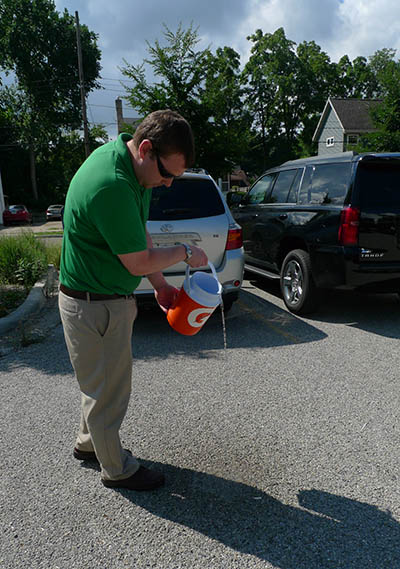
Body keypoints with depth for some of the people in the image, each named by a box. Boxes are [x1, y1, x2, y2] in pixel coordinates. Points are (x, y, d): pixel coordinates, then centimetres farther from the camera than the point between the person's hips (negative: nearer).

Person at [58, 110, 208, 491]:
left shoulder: (123, 158, 1)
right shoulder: (112, 187, -31)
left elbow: (139, 233, 9)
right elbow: (139, 262, -23)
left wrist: (160, 285, 9)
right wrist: (185, 253, -7)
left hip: (108, 298, 10)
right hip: (95, 306, -10)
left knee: (104, 383, 26)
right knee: (108, 391, 10)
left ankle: (89, 443, 48)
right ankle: (116, 470, 33)